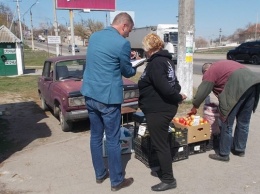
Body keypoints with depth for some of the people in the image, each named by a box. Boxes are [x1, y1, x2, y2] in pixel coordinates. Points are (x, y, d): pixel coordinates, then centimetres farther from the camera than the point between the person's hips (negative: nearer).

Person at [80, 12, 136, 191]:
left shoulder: (94, 36, 9)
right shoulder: (122, 43, -14)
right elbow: (127, 72, -1)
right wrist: (134, 69, 21)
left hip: (90, 94, 8)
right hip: (108, 98, -7)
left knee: (95, 136, 16)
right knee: (113, 140, 5)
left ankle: (100, 174, 30)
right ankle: (117, 181, 19)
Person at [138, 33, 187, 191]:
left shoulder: (155, 63, -20)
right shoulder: (166, 59, 11)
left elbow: (164, 88, -26)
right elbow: (171, 83, 14)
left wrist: (177, 97, -12)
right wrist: (177, 96, 2)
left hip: (158, 110, -10)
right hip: (166, 107, 10)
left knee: (160, 144, 1)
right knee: (162, 141, 22)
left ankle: (169, 180, 14)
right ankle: (164, 170, 38)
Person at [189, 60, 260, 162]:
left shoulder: (209, 72, 12)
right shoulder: (221, 65, 34)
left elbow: (202, 92, 10)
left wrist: (194, 107, 24)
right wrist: (222, 104, 40)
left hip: (238, 87, -8)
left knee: (227, 124, 4)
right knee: (244, 122, 19)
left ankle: (223, 154, 14)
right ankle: (240, 149, 34)